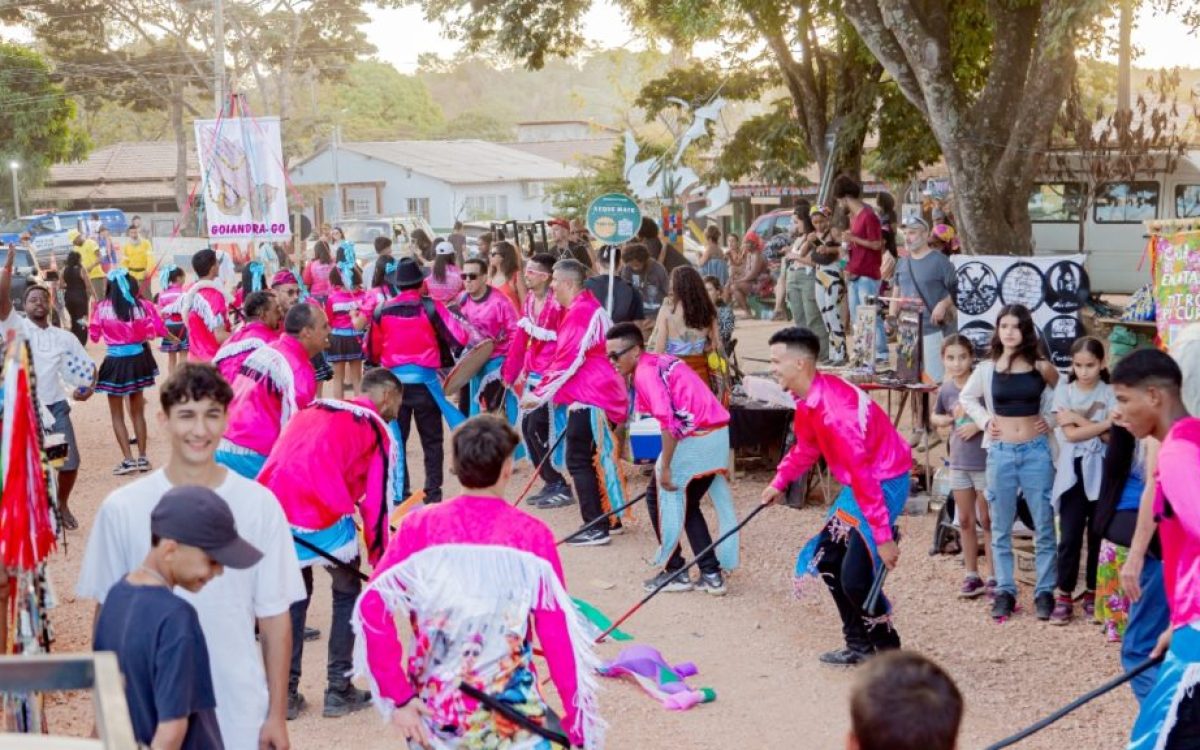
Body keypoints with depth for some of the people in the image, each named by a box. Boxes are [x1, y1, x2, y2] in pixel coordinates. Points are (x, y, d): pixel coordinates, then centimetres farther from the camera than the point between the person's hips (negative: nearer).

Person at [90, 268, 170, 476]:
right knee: (138, 412, 17)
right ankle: (142, 458, 17)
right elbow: (158, 330, -1)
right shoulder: (142, 305, -6)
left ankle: (128, 460, 1)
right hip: (137, 360, 3)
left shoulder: (102, 308, -10)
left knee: (117, 415, 8)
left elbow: (94, 335, 0)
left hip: (115, 362, -3)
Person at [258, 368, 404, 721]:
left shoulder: (310, 410, 25)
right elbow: (377, 503, 8)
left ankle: (285, 693, 26)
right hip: (323, 519, -4)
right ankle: (339, 691, 22)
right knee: (347, 593, 22)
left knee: (294, 592, 26)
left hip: (272, 512, 5)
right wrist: (381, 562, 19)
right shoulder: (379, 432, 10)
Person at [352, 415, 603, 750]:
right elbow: (560, 637, -6)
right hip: (510, 718, -2)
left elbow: (372, 606, -12)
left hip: (432, 713, 3)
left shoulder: (420, 527, -2)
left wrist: (397, 698, -8)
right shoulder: (532, 535, -6)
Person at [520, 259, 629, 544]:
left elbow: (569, 360, -20)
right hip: (593, 392, 10)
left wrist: (539, 394, -14)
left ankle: (596, 528, -7)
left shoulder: (581, 311, -17)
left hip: (589, 395, -10)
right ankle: (610, 518, 24)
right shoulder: (582, 307, 16)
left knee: (578, 460, -7)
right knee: (596, 458, 16)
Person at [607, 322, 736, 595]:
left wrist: (665, 467, -15)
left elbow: (669, 422, -20)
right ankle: (711, 575, 17)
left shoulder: (645, 372, -11)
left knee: (658, 497, 9)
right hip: (718, 435, 9)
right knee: (687, 504, 20)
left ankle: (674, 572, 15)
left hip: (693, 440, -9)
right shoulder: (660, 362, 16)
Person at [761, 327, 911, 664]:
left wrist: (883, 537, -28)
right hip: (858, 483, 10)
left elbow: (863, 476, -30)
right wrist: (779, 482, 23)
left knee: (855, 577, -13)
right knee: (826, 558, 15)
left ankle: (889, 652, 7)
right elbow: (806, 446, 22)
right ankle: (860, 644, 26)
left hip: (884, 483, -10)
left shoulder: (834, 410, -30)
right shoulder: (809, 401, 1)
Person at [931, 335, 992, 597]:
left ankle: (995, 578, 12)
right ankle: (972, 575, 21)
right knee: (965, 521, 11)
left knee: (987, 520, 4)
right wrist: (949, 420, -2)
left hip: (985, 461, -4)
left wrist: (979, 425, -22)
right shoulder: (945, 390, 1)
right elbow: (935, 418, 18)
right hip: (958, 463, 4)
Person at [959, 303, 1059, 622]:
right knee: (1001, 528, 6)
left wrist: (1050, 419, 1)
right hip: (1000, 452, 1)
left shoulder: (1042, 367, -2)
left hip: (1036, 451, -1)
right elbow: (966, 398, 17)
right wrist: (984, 421, 4)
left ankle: (1044, 592, 9)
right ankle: (1004, 591, 14)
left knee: (1044, 526, 1)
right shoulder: (987, 369, 1)